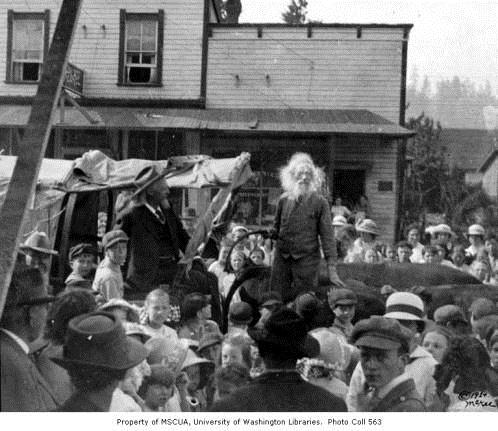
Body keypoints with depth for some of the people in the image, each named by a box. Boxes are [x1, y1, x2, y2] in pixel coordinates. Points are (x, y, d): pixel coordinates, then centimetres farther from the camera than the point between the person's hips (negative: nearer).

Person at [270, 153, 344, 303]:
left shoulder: (320, 202, -4)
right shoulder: (284, 200, 7)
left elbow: (327, 236, -6)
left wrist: (332, 269, -12)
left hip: (307, 260, -3)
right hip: (282, 258, 3)